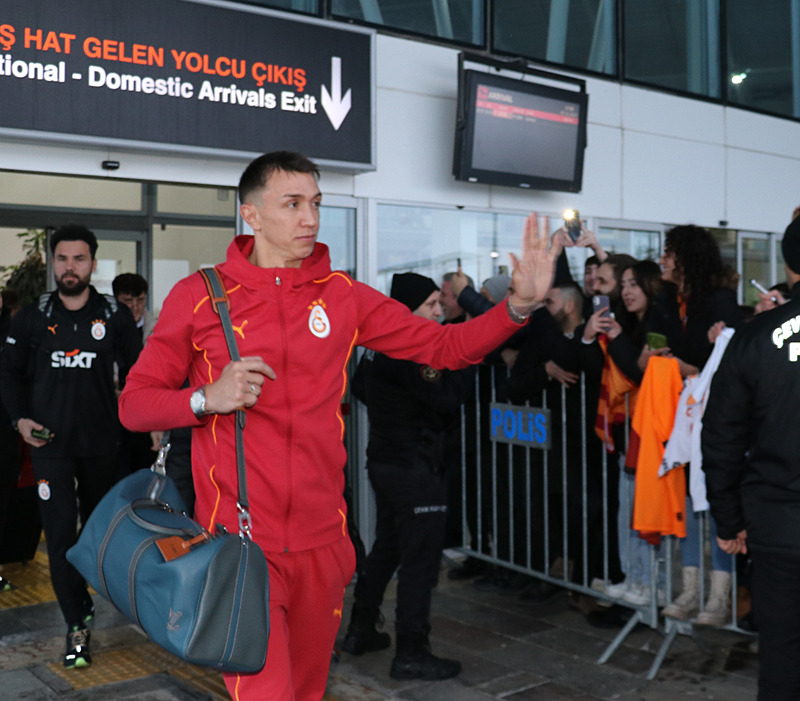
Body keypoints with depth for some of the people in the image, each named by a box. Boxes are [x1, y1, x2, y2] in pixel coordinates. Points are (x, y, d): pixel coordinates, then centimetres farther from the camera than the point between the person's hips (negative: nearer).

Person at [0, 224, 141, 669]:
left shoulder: (115, 315, 1)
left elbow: (135, 372, 7)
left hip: (101, 440, 0)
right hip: (50, 441, 0)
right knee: (61, 531, -4)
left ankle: (103, 594, 36)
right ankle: (78, 623, 4)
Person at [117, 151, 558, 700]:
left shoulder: (342, 296, 5)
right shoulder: (199, 296, -3)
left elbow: (447, 346, 4)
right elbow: (134, 404, 0)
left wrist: (520, 304, -10)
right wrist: (207, 398, -19)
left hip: (321, 541, 4)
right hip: (239, 543, -3)